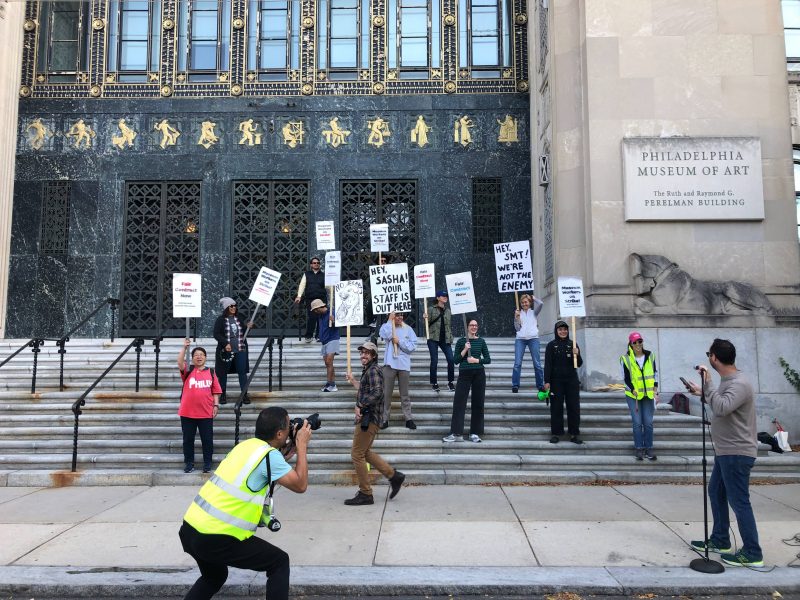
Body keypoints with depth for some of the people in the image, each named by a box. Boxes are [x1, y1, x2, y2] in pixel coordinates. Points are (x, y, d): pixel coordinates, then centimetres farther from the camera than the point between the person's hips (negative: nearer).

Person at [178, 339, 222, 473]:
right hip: (187, 412, 0)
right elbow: (180, 362, -17)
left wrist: (216, 405, -1)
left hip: (206, 413, 0)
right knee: (188, 439, 8)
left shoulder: (211, 372, 6)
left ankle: (207, 463, 15)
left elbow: (215, 391, 7)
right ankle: (189, 463, 20)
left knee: (207, 439, 4)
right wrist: (184, 347, -26)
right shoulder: (188, 370, 4)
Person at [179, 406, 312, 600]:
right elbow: (300, 485, -4)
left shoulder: (246, 445, 11)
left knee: (213, 577, 33)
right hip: (216, 537, -8)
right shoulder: (269, 455, -12)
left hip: (190, 528, 8)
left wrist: (286, 454, 21)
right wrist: (302, 445, 2)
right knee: (280, 562, 7)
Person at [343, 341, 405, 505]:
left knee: (357, 454, -4)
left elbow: (376, 393, -26)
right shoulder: (368, 370, 19)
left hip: (368, 418, -11)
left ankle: (365, 494, 5)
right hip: (366, 417, 11)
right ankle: (394, 475, 22)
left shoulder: (373, 370, -13)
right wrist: (353, 381, 42)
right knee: (364, 452, 18)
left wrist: (360, 406, -23)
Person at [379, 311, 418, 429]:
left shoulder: (408, 329, 6)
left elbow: (413, 346, -3)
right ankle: (384, 419, 10)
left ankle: (408, 418, 12)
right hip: (390, 364, -1)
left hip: (404, 365, 1)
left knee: (404, 394, 8)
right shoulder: (386, 326, 3)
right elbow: (385, 335, -22)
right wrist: (390, 320, -16)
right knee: (386, 393, 3)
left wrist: (399, 341, -11)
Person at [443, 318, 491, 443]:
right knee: (459, 402, -5)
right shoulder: (461, 341, 3)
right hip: (464, 373, -1)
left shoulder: (481, 341, 6)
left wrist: (477, 360, -10)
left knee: (478, 403, 4)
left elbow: (488, 359, 6)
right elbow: (456, 360, 0)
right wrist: (465, 349, -12)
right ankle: (456, 433, -1)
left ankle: (475, 433, 13)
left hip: (479, 374, 1)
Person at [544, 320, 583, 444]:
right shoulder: (551, 345, 0)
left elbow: (579, 364, 7)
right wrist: (547, 381, -9)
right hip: (556, 381, -2)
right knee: (556, 407, 3)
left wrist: (577, 355, -13)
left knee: (574, 407, 3)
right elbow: (548, 364, -2)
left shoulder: (573, 344, 7)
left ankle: (574, 434, 12)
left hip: (572, 380, 2)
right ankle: (555, 433, 12)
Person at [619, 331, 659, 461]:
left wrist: (655, 392, 3)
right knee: (637, 422, -2)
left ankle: (649, 448, 12)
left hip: (648, 394, 2)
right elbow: (626, 378, -3)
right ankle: (639, 448, 8)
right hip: (633, 395, -2)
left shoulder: (650, 355, 3)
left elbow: (655, 373, 9)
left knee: (648, 422, 2)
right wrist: (634, 391, -12)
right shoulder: (625, 359, -6)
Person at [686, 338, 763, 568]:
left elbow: (722, 408, -37)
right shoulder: (728, 381, 9)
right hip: (726, 451, 10)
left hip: (737, 453, -10)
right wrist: (702, 392, 26)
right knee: (716, 493, 19)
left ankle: (752, 553, 9)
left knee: (739, 502, -2)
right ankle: (720, 540, 31)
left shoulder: (739, 384, -22)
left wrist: (708, 383, -30)